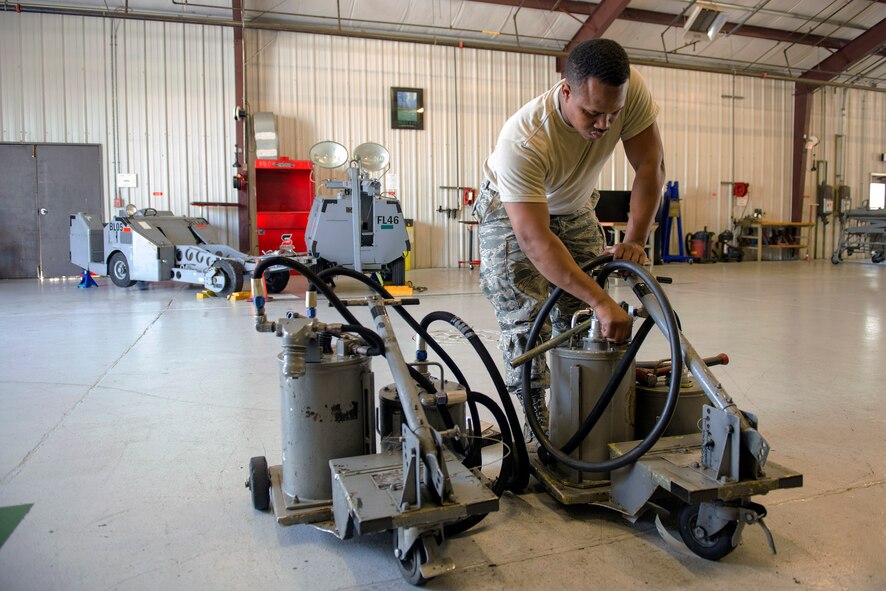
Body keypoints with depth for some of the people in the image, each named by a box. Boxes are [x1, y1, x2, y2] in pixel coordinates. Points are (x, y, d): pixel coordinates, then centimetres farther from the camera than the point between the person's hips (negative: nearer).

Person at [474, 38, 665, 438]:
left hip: (575, 209, 5)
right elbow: (534, 240, -44)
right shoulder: (522, 141, -41)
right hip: (512, 213, -4)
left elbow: (650, 166, -18)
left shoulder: (630, 88, -28)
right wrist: (602, 302, -49)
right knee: (525, 321, -12)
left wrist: (635, 240, -28)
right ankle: (534, 421, 2)